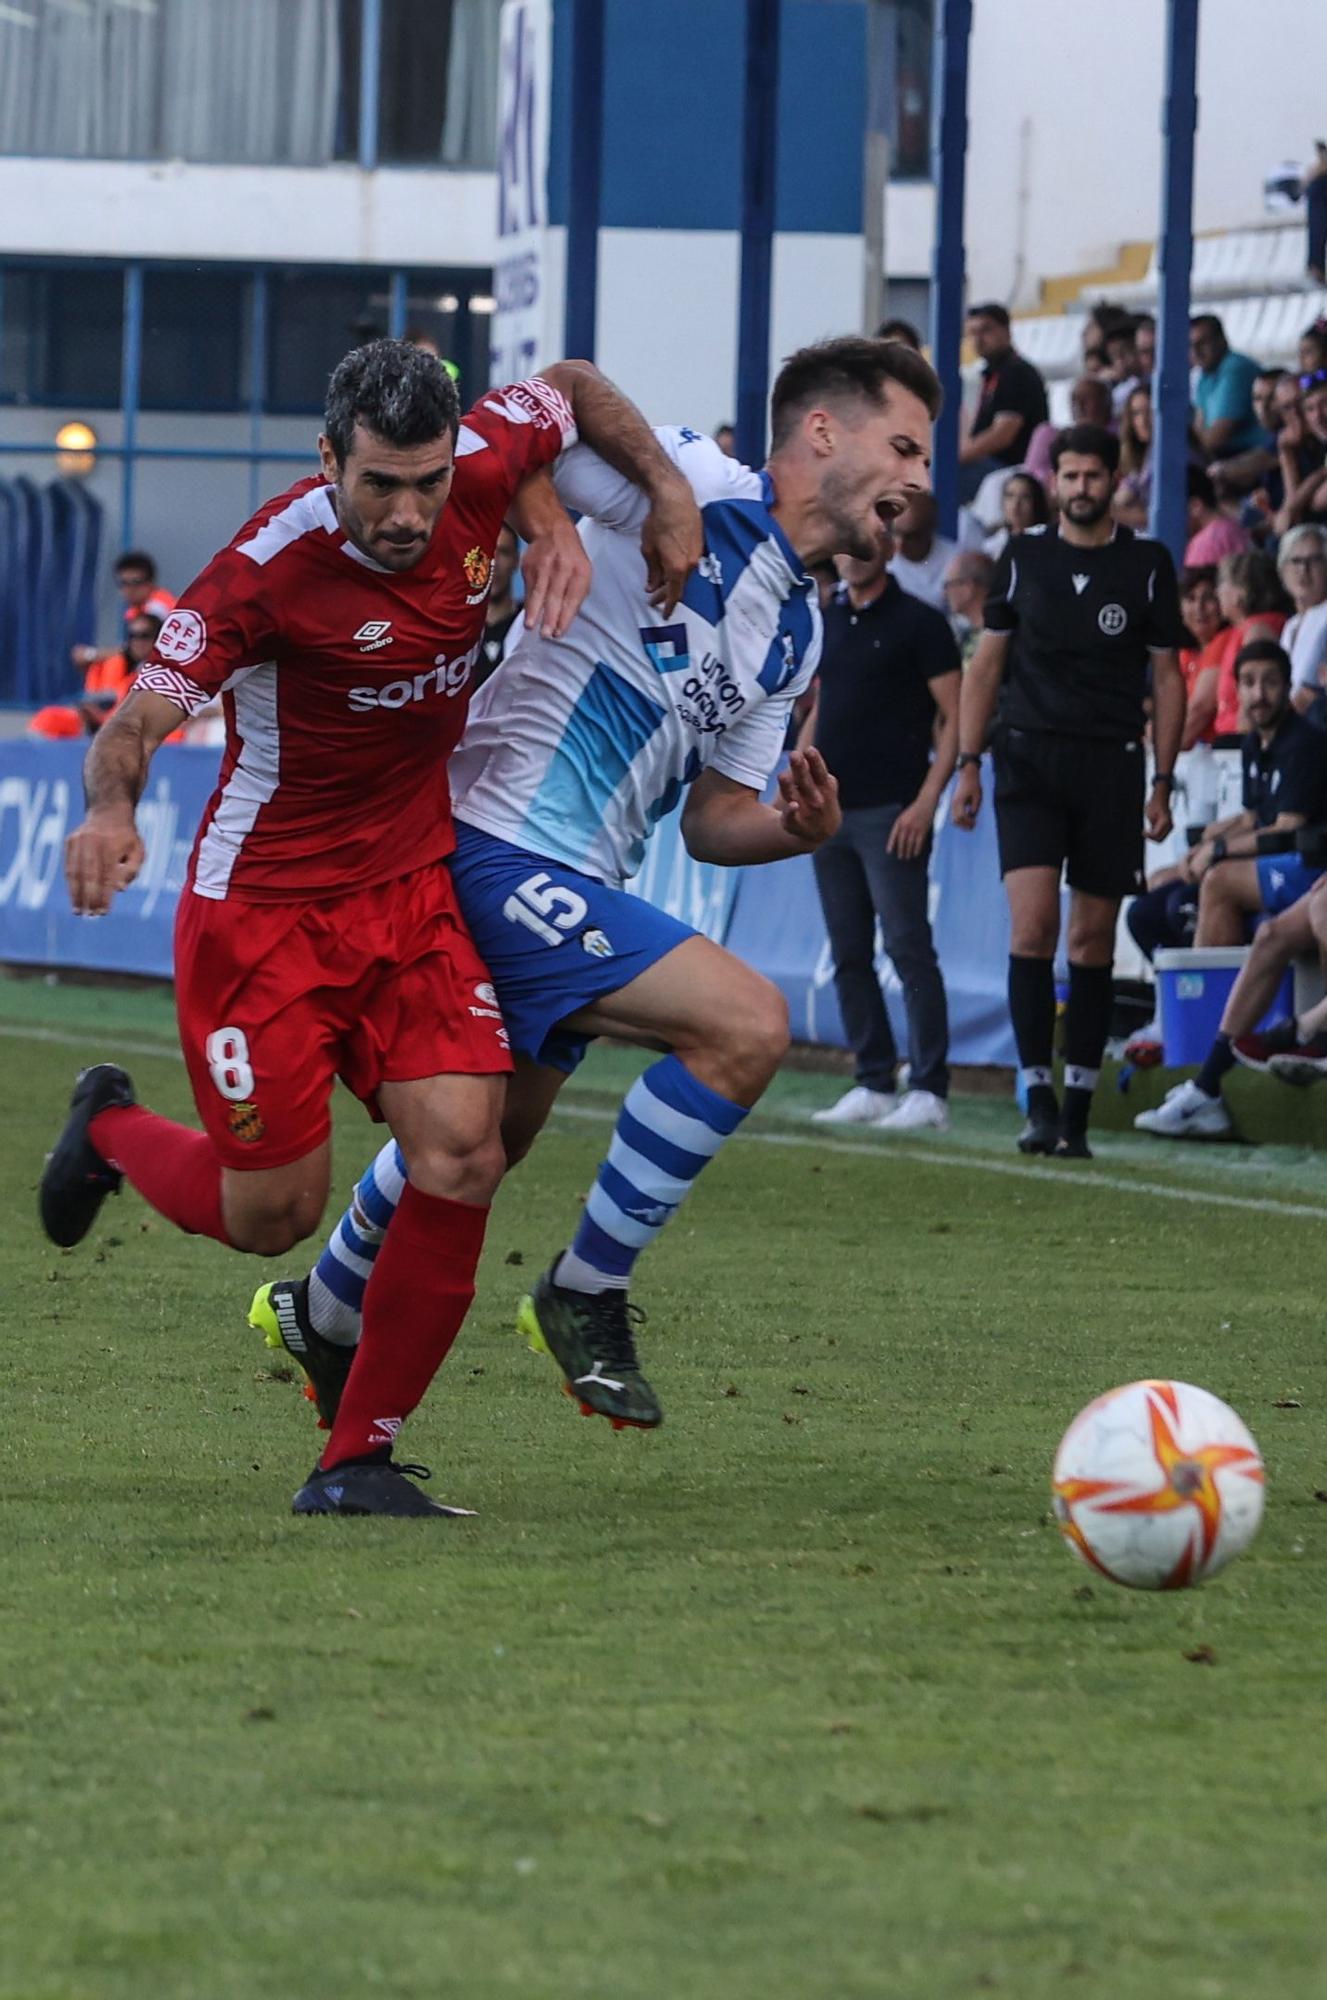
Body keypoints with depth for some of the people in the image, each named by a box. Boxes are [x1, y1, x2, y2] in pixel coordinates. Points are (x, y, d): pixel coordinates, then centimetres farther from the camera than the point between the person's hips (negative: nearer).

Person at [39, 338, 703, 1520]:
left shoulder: (480, 467, -9)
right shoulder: (269, 568, -24)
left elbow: (574, 389, 13)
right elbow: (142, 714, -24)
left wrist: (669, 492, 4)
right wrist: (112, 810, -44)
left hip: (412, 889, 5)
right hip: (262, 905, -5)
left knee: (462, 1158, -12)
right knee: (274, 1215, 0)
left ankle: (357, 1460, 0)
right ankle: (111, 1130, 34)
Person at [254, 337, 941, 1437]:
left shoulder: (797, 633, 14)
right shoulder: (694, 488, -13)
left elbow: (715, 818, 16)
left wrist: (799, 828, -4)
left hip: (570, 884, 10)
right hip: (502, 846, -10)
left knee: (492, 1134, 26)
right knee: (747, 1022, -21)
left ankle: (325, 1313, 51)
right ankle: (587, 1294, -7)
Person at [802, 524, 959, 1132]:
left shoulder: (919, 624, -4)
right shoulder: (826, 623, 15)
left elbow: (954, 718, -7)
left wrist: (928, 798, -15)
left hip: (891, 810, -7)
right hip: (830, 808, 7)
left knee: (908, 946, -10)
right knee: (849, 954, 7)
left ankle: (929, 1092, -10)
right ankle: (873, 1085, 11)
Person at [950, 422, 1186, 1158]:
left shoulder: (1147, 565, 4)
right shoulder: (1023, 558, 6)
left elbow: (1166, 677, 7)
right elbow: (987, 663, 10)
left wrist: (1162, 784, 1)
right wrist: (967, 762, 2)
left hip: (1111, 766, 0)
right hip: (1029, 759, 0)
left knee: (1093, 940, 2)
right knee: (1032, 924, -14)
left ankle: (1076, 1114, 7)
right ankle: (1038, 1098, -13)